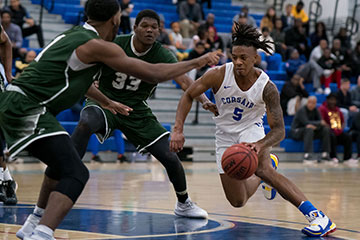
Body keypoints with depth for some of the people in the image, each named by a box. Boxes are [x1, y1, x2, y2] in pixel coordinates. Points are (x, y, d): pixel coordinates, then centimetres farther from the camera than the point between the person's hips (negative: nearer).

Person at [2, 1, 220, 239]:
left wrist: (107, 101, 51)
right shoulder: (97, 46, -13)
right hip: (27, 108, -10)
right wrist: (198, 62, 1)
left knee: (62, 163, 28)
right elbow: (153, 73, -11)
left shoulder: (75, 35, 15)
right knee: (75, 174, -16)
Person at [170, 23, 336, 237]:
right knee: (238, 201, 3)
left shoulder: (267, 88, -24)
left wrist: (260, 145, -47)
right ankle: (265, 171, 39)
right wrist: (178, 129, -21)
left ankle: (316, 215, -37)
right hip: (225, 135, 3)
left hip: (251, 129, -3)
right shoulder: (219, 75, -22)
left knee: (262, 169, -37)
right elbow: (189, 96, -9)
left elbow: (279, 130, -26)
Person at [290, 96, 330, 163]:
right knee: (309, 129, -37)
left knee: (326, 129, -10)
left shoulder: (315, 110, 3)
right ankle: (307, 155, -48)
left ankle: (325, 154, -17)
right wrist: (320, 123, -25)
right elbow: (306, 123, -29)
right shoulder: (302, 110, -16)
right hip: (296, 132, -7)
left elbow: (321, 123, -6)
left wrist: (314, 126, -28)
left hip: (310, 132, 7)